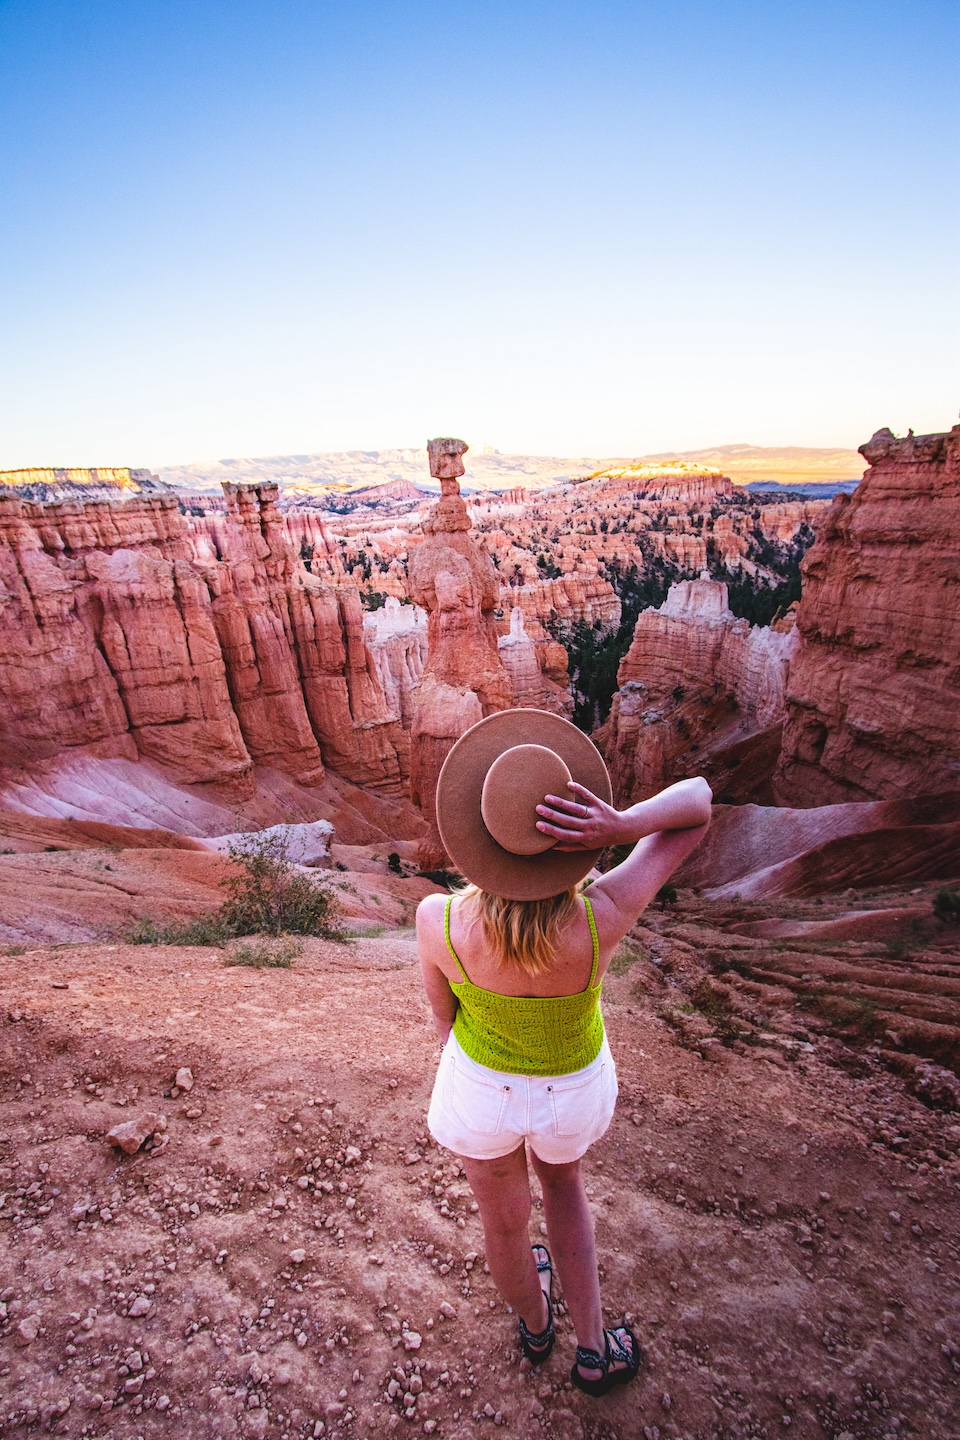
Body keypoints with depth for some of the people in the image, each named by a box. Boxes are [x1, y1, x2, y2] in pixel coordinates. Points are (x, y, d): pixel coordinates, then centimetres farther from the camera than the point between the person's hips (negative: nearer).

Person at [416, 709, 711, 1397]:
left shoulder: (438, 920, -36)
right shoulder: (602, 919, -38)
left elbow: (443, 1011, -13)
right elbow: (698, 800, -28)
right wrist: (622, 824, -45)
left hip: (482, 1084, 0)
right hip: (574, 1087, 0)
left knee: (505, 1222, 31)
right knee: (563, 1182, 37)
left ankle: (535, 1324, 63)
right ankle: (593, 1349, 49)